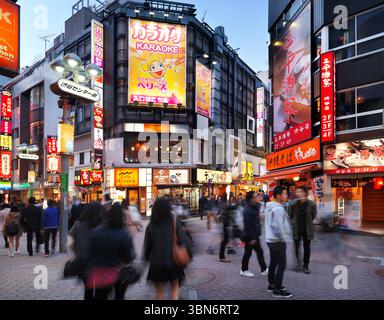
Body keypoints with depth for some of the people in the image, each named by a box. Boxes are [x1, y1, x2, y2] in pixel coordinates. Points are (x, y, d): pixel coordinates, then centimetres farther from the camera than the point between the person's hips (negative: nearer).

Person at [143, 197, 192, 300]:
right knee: (175, 288, 17)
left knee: (159, 290, 18)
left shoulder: (151, 226, -7)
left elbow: (147, 245, 1)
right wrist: (188, 255, 1)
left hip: (156, 263, 1)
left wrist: (147, 257, 17)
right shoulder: (174, 223, -11)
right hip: (173, 261, -1)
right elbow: (184, 241, -13)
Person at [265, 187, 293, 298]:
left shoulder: (270, 207, 11)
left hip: (271, 239, 10)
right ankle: (277, 290, 3)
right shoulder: (278, 209, -21)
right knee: (281, 265, -2)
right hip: (278, 241, -10)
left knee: (273, 263, 18)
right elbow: (278, 226, -25)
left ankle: (272, 284, 29)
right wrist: (284, 239, -16)